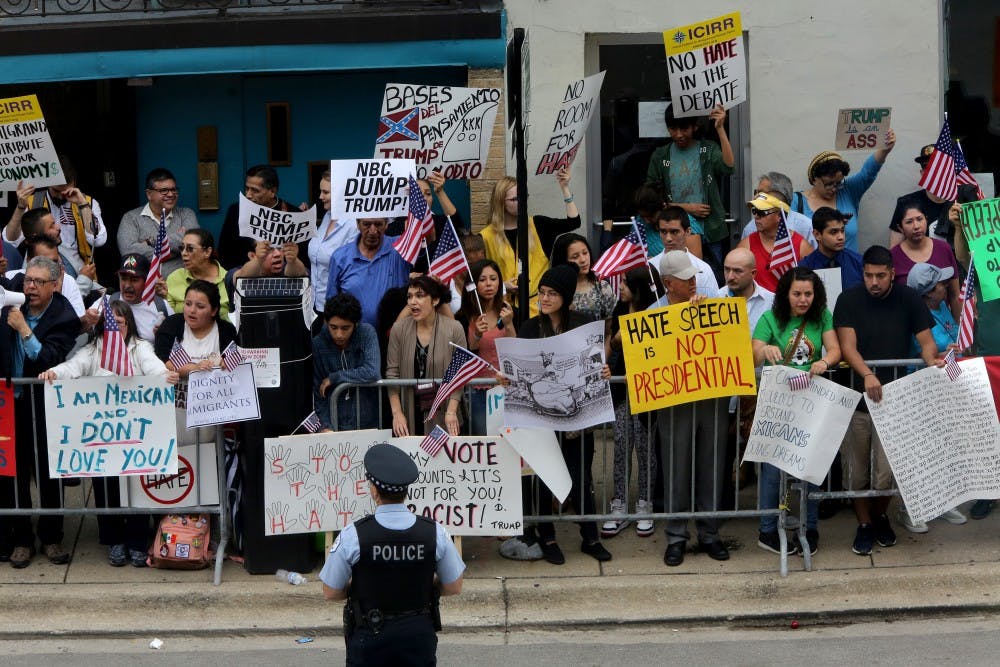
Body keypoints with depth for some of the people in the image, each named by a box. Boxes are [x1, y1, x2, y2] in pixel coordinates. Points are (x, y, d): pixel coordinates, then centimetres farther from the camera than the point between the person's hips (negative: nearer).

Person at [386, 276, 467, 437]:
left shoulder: (454, 329, -6)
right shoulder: (399, 329, -2)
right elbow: (392, 373, -1)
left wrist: (451, 412, -14)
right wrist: (397, 413, -7)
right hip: (410, 415, 1)